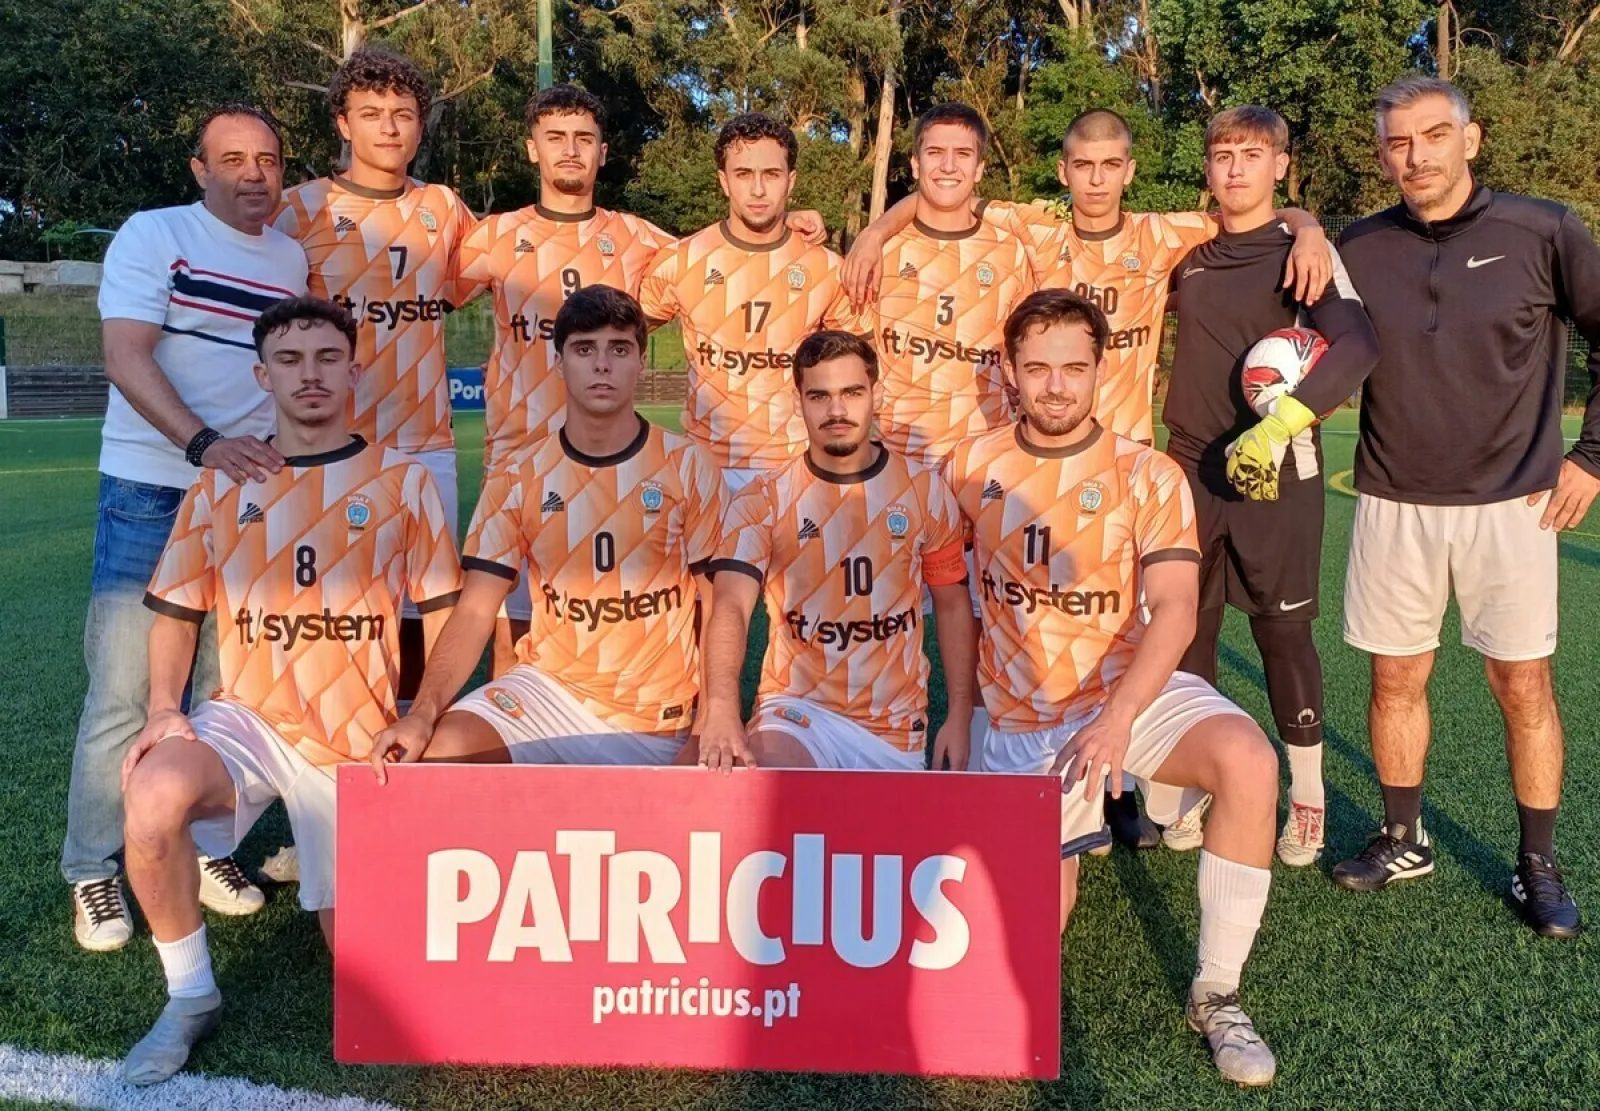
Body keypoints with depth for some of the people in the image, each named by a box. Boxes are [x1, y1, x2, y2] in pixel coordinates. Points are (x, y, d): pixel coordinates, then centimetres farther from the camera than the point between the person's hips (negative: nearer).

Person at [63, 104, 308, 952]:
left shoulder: (293, 258, 11)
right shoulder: (153, 235, -3)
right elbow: (125, 357, -14)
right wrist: (205, 445, -27)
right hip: (152, 492, -4)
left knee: (228, 686, 8)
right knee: (124, 691, -2)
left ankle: (204, 847, 21)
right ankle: (92, 873, 10)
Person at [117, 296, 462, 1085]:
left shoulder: (403, 481, -1)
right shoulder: (222, 486, 4)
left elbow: (444, 612, 1)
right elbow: (175, 612, 10)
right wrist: (164, 709, -6)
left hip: (359, 737, -1)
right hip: (247, 718, 1)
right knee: (154, 797, -33)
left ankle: (339, 883, 36)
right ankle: (189, 998, -8)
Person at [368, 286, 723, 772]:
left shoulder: (689, 466, -4)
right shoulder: (517, 480, 1)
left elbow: (716, 603, -2)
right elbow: (476, 609, -4)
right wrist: (423, 712, -20)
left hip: (654, 717, 0)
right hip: (547, 687, 1)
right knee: (433, 753, -20)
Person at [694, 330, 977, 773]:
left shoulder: (925, 490, -1)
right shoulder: (762, 501, -7)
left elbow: (953, 607, 9)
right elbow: (731, 608, -21)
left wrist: (959, 717, 3)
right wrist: (722, 708, -39)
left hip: (897, 724, 3)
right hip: (797, 708, -2)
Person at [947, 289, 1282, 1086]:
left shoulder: (1147, 476, -7)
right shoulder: (970, 468, -1)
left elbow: (1176, 610, -18)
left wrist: (1119, 718, -33)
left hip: (1132, 689, -1)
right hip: (1023, 718, 1)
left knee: (1250, 762, -32)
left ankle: (1215, 995, -13)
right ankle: (1067, 826, 34)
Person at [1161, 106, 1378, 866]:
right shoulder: (1187, 255, 9)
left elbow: (1358, 344, -19)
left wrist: (1282, 423, -30)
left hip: (1276, 474, -4)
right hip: (1192, 471, 4)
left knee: (1284, 633, 2)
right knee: (1187, 631, 6)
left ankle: (1307, 799, 17)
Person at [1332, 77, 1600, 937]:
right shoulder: (1359, 249, 1)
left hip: (1510, 503, -2)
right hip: (1394, 504, 2)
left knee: (1523, 684, 4)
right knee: (1395, 677, 9)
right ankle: (1403, 840, 26)